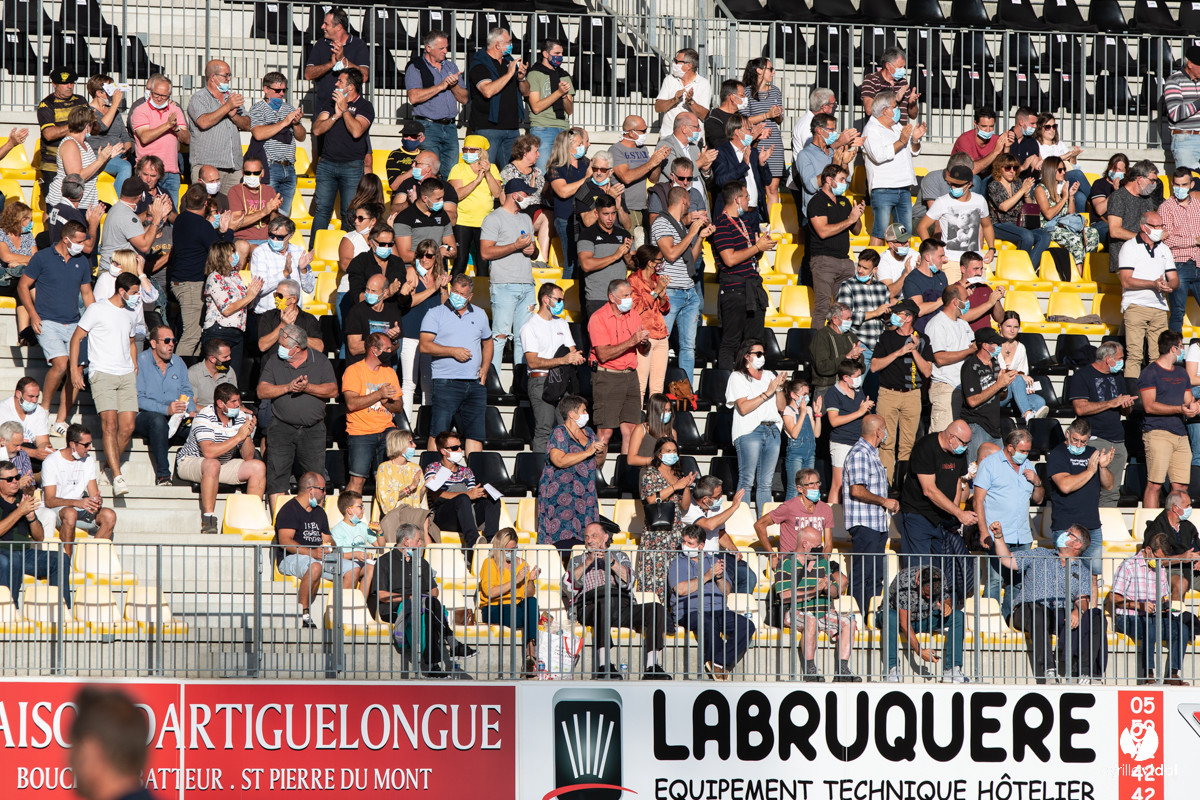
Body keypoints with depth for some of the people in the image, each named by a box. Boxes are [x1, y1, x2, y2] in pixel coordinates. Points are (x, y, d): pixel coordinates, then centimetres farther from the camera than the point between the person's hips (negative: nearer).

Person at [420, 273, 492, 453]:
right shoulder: (435, 314, 2)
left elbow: (487, 343, 28)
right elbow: (425, 345, -7)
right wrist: (453, 351, -15)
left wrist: (485, 367, 12)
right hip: (446, 383, -4)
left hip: (474, 384, 4)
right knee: (439, 431, -9)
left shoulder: (480, 315, 16)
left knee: (476, 432, 2)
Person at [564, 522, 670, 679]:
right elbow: (568, 585, 8)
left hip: (623, 606, 3)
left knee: (657, 610, -25)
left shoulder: (619, 556, 32)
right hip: (590, 606, -3)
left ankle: (651, 667, -33)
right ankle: (604, 666, -51)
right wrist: (588, 562, -2)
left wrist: (610, 561, -5)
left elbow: (628, 581, 10)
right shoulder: (578, 560, 31)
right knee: (603, 606, -42)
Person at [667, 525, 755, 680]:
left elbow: (726, 591, 18)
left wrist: (720, 577, -3)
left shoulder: (714, 560, 22)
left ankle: (718, 662, -24)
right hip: (691, 612, -5)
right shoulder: (678, 563, 10)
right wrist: (707, 576, -9)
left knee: (746, 626, -22)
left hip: (718, 611, 5)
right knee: (709, 625, -39)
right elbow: (681, 589, -8)